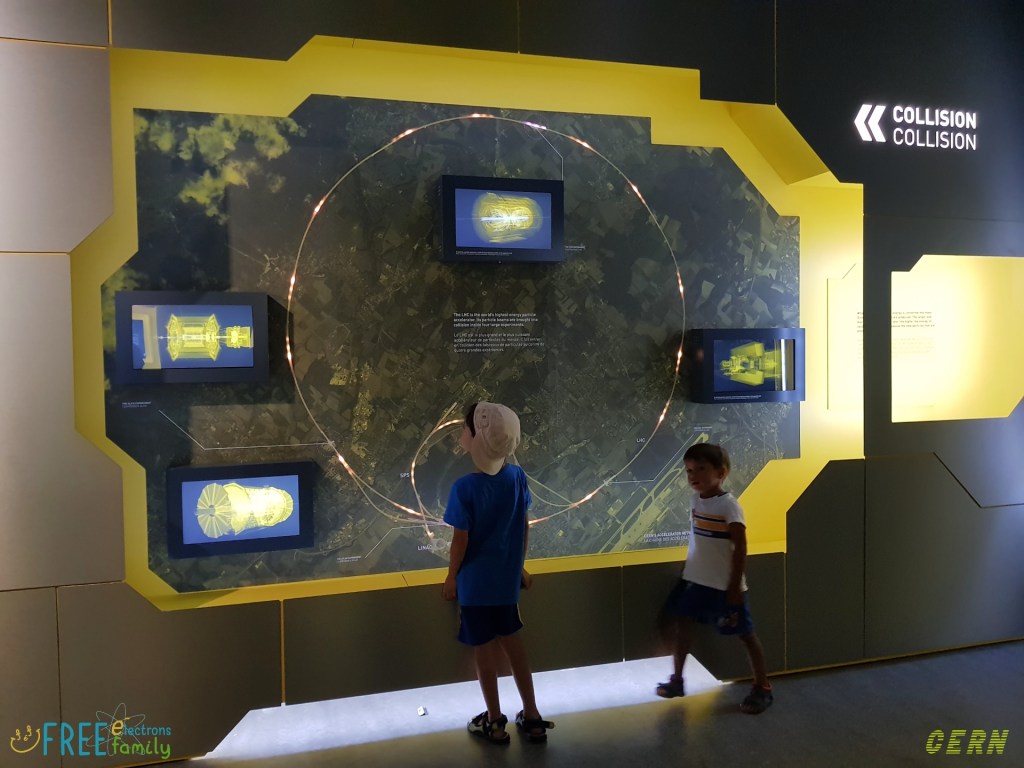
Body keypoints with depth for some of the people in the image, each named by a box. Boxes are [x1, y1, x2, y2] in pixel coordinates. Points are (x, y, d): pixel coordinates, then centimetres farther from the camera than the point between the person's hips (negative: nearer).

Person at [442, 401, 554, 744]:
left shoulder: (464, 487, -24)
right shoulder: (517, 476, -9)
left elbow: (461, 540, -17)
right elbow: (524, 527, 1)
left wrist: (451, 577, -1)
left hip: (475, 582, -4)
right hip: (507, 578, 5)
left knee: (484, 649, 13)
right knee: (511, 641, 21)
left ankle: (494, 722, 29)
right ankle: (532, 717, 30)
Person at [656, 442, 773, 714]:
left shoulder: (729, 505, -18)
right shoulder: (697, 501, 4)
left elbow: (740, 548, -18)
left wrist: (735, 585, -19)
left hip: (724, 585, -7)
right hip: (695, 580, 7)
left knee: (745, 634, 6)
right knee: (680, 624, 10)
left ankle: (763, 689, 21)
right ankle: (677, 680, 25)